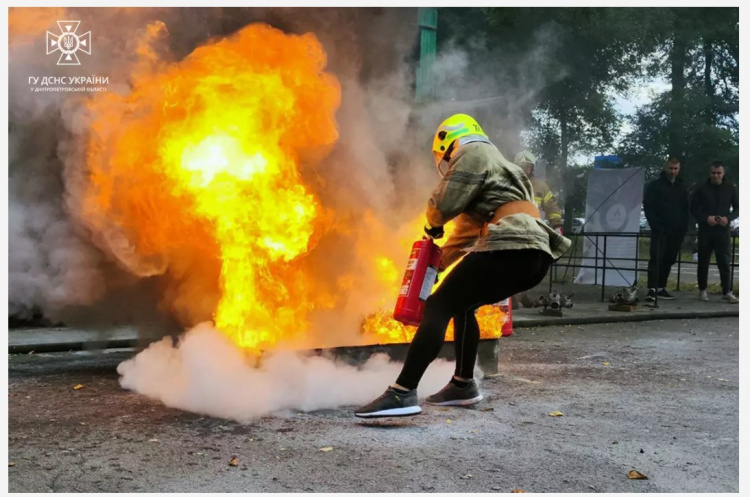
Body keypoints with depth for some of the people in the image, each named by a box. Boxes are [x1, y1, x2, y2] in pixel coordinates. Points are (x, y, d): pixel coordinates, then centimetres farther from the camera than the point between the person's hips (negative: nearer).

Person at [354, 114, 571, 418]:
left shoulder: (473, 154, 4)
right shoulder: (495, 164, 35)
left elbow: (444, 203, -8)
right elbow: (468, 228, 38)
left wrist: (432, 226, 14)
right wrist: (440, 260, 41)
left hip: (509, 249, -10)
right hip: (534, 254, 10)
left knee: (439, 307, -11)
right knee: (461, 307, 24)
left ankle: (403, 393, -20)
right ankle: (463, 385, 27)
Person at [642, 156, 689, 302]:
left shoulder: (682, 187, 15)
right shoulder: (655, 186, 1)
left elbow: (686, 208, 18)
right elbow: (648, 207, -4)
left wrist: (684, 226, 5)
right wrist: (655, 225, -13)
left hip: (676, 232, 5)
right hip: (660, 230, -5)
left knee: (669, 260, 7)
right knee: (656, 258, -14)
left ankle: (661, 288, 15)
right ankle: (652, 289, -20)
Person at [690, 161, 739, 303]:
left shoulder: (730, 189, 5)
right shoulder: (702, 189, 2)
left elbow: (737, 208, 9)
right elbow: (693, 208, 3)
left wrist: (728, 218, -11)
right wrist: (706, 218, -13)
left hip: (723, 231, 0)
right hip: (705, 231, 0)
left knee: (724, 262, -5)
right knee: (703, 262, 6)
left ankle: (726, 292, -4)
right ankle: (702, 290, 17)